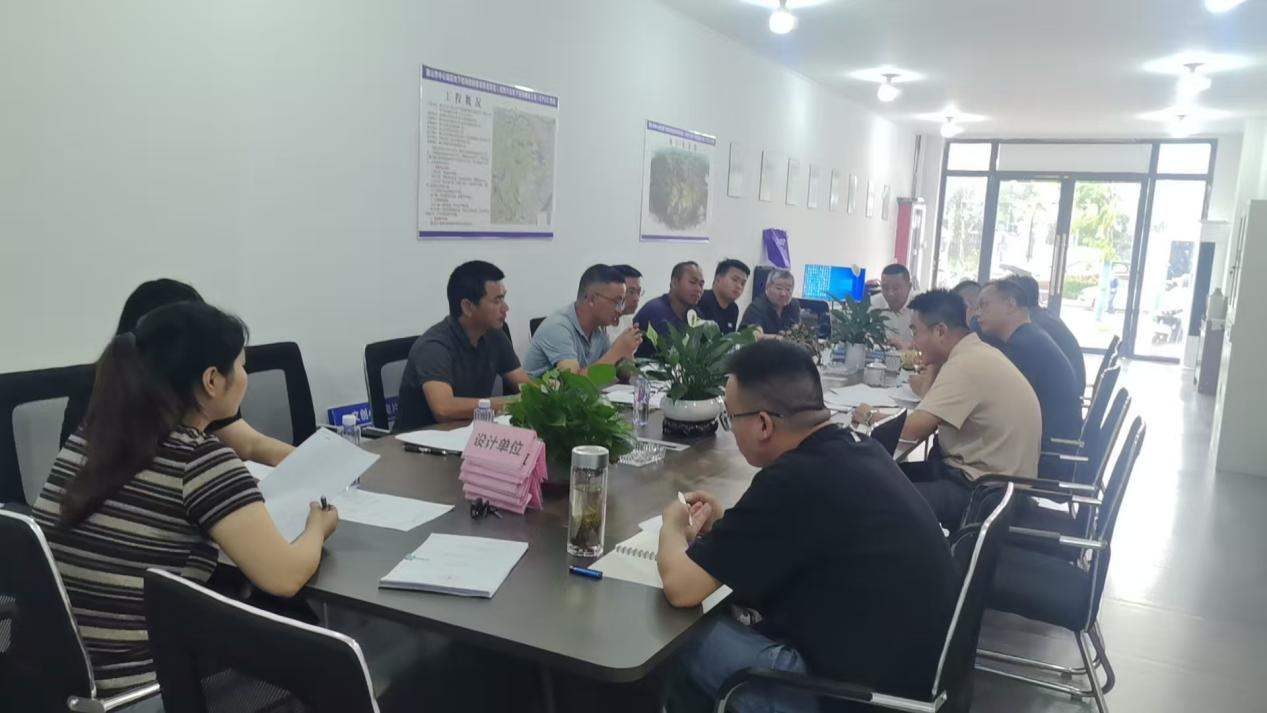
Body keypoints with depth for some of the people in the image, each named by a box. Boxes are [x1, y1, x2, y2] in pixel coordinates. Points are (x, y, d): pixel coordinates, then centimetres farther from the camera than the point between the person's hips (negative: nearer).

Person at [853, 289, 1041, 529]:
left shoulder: (966, 364, -21)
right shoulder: (976, 353, 10)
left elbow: (912, 430, -24)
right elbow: (930, 399, 20)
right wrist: (934, 361, 10)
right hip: (990, 477, 10)